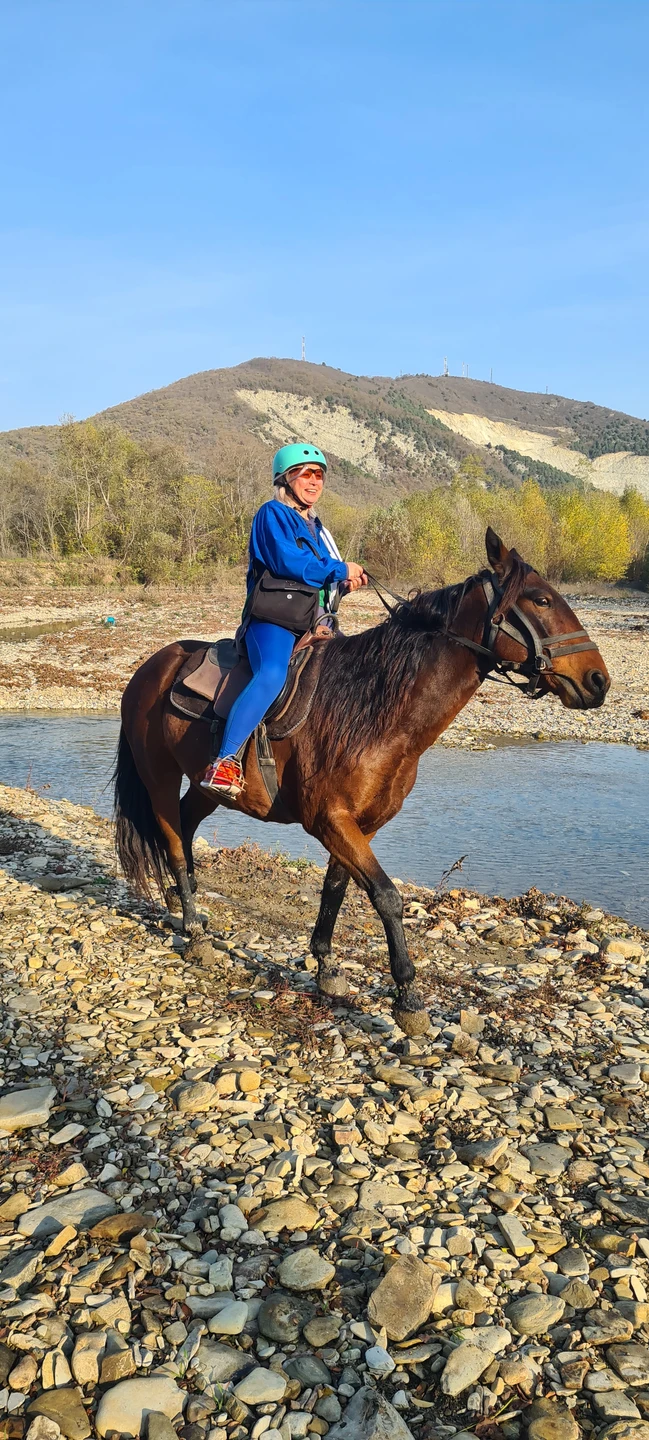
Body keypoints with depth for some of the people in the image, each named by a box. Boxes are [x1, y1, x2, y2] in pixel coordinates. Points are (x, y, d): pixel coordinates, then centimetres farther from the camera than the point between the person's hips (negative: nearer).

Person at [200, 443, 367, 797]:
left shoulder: (315, 527, 26)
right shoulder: (273, 514, 1)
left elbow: (327, 579, 28)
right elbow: (287, 562, -16)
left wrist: (345, 584, 5)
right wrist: (341, 569, -9)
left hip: (314, 623, 9)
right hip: (273, 619, -9)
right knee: (272, 674, -35)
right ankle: (224, 764, -41)